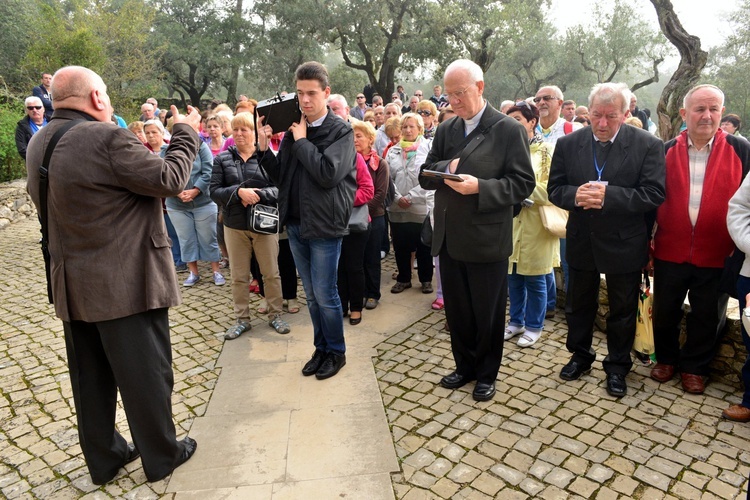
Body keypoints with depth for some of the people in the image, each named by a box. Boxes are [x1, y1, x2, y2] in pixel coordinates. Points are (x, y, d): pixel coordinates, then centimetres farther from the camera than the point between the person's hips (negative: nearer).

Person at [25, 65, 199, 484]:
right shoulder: (108, 138, -20)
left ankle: (103, 458, 33)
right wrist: (186, 133, -4)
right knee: (147, 371, 7)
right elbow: (170, 179, -18)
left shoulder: (40, 142, 7)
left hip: (73, 285, 8)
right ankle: (162, 456, 22)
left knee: (91, 376, 18)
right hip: (125, 282, -8)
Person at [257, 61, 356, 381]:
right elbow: (281, 176, 10)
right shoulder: (293, 129, 7)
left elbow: (328, 174, -22)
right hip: (296, 223, 5)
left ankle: (336, 351, 22)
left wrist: (302, 141, -14)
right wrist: (263, 149, -5)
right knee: (311, 294, 15)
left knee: (324, 294, 2)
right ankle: (321, 348, 30)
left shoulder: (341, 131, -8)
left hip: (324, 225, -5)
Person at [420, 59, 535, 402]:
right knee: (457, 310, 16)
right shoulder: (445, 129, 10)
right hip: (449, 239, 5)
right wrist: (447, 168, -14)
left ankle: (486, 374, 30)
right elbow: (425, 176, 8)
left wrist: (479, 187, -24)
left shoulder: (508, 129, -7)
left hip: (486, 241, -5)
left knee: (487, 313, 10)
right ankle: (465, 366, 36)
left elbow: (523, 183, -11)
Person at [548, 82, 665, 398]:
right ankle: (580, 355, 39)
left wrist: (608, 195, -28)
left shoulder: (647, 145, -11)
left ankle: (617, 366, 32)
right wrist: (575, 195, -24)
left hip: (624, 244, -2)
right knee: (578, 304, 18)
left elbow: (654, 194, -16)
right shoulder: (568, 144, -3)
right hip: (581, 241, 3)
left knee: (623, 310, 13)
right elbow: (555, 189, -1)